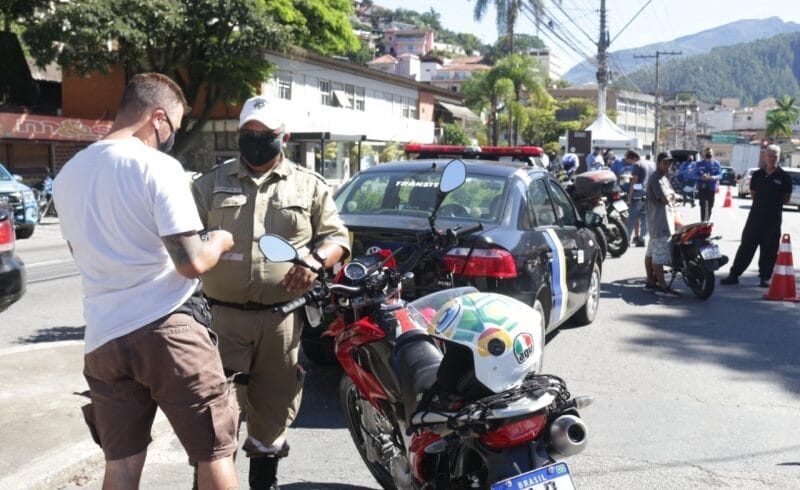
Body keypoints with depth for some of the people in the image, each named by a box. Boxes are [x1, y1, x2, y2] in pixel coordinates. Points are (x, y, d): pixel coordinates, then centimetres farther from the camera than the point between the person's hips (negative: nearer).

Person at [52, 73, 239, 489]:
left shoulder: (68, 175, 10)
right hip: (166, 329, -6)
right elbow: (192, 263, -15)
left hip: (102, 338, 7)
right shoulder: (157, 166, -12)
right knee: (214, 453, 5)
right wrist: (220, 240, 5)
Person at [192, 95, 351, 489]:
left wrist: (316, 259, -12)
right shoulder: (211, 184, 9)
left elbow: (336, 236, 9)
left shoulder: (309, 185, 8)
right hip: (223, 315, -1)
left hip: (283, 317, 1)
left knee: (274, 405, 13)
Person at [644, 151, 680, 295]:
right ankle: (662, 286, -9)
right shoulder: (655, 178, -14)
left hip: (664, 220, 11)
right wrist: (671, 195, 0)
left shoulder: (664, 178, 19)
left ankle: (650, 281, 20)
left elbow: (672, 196, 18)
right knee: (659, 254, -10)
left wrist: (669, 195, -1)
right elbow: (665, 199, -18)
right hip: (660, 220, -11)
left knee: (651, 252, 14)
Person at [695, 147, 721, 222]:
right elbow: (695, 174, 1)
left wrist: (715, 177, -18)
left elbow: (719, 174, 4)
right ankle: (702, 221, -6)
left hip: (712, 187, 2)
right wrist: (701, 177, -20)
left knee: (710, 205, 7)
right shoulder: (699, 164, 2)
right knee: (703, 205, -7)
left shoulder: (716, 164, 5)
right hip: (702, 187, -2)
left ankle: (708, 220, 20)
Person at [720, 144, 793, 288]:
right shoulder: (758, 174, 7)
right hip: (756, 215, 2)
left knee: (769, 249, 4)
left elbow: (786, 198, 3)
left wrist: (774, 203, -1)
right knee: (746, 245, 2)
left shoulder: (784, 177, -1)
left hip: (774, 217, -2)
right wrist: (762, 202, 7)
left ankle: (765, 277, 14)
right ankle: (734, 275, 3)